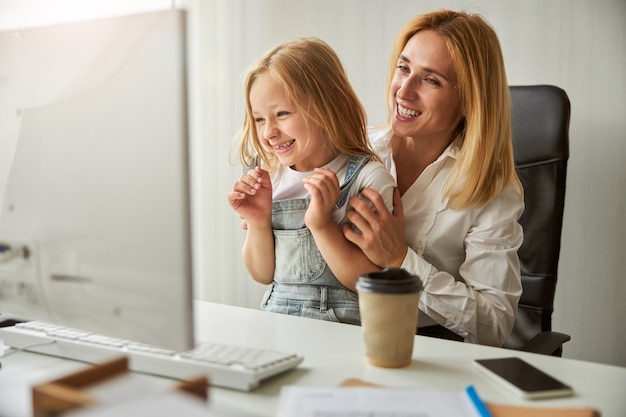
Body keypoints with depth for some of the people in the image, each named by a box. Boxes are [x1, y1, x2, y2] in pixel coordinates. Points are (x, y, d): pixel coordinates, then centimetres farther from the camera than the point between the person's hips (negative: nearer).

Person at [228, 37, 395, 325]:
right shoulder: (268, 177, 5)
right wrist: (258, 223, -6)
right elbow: (263, 275, 11)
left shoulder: (369, 179, -9)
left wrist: (322, 225, -20)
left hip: (344, 331, -4)